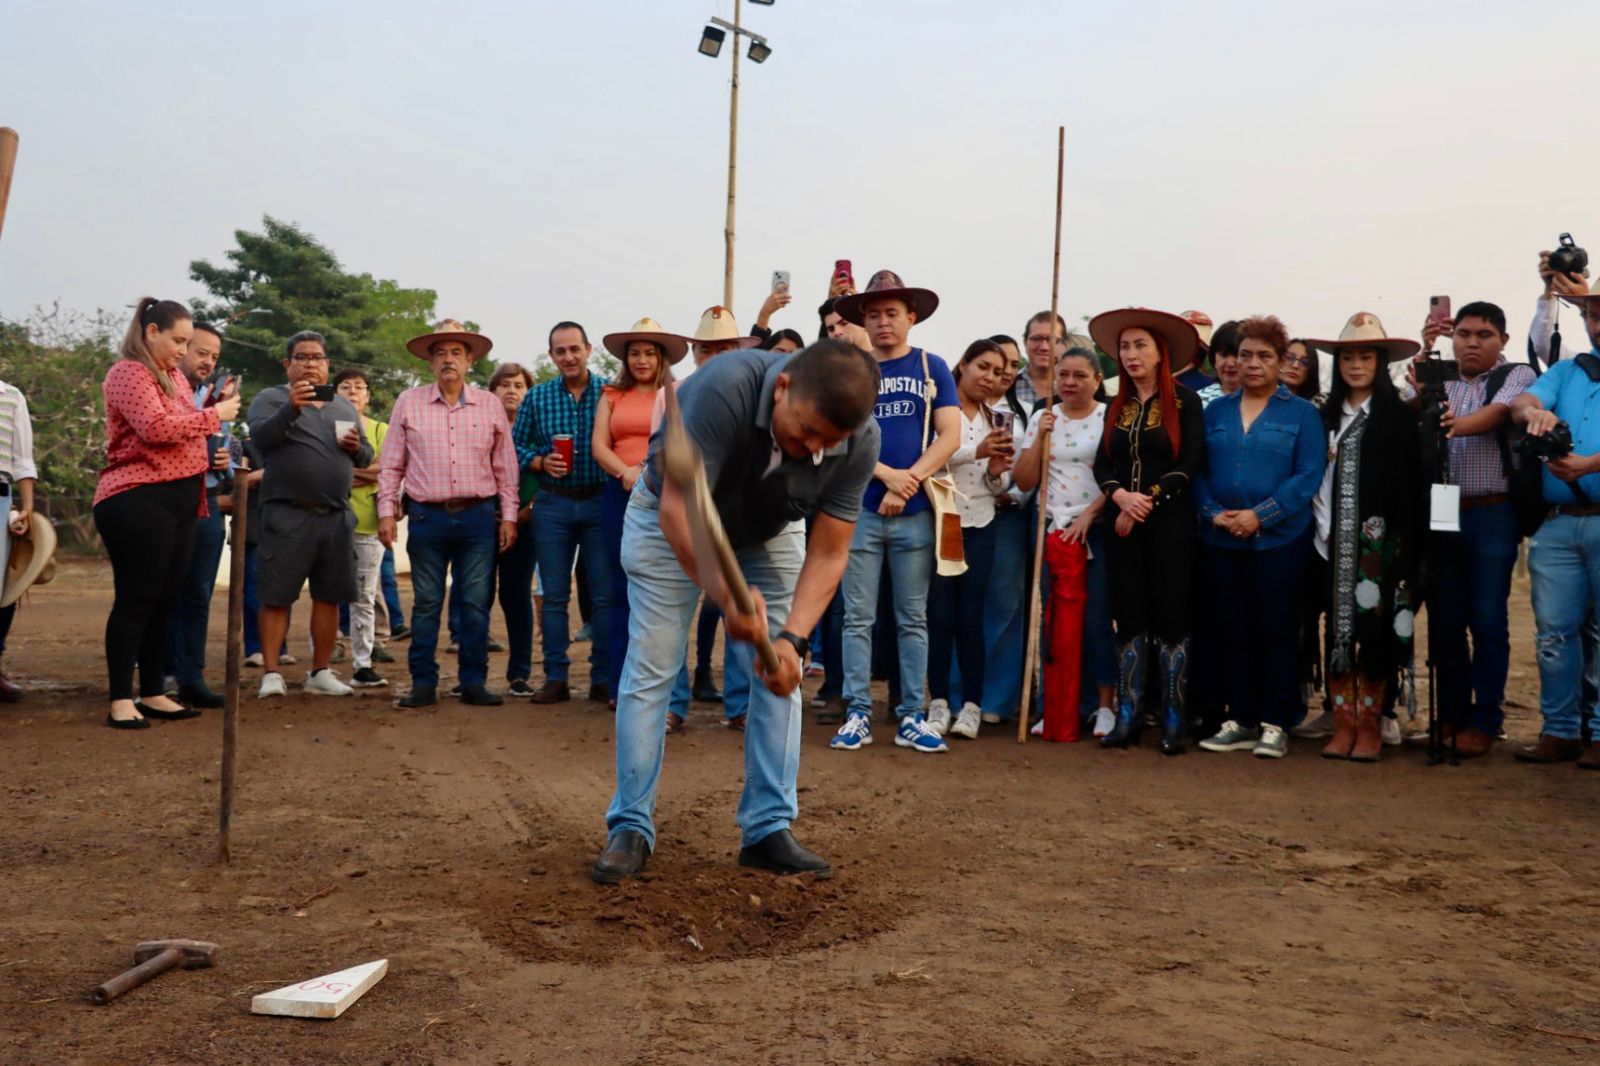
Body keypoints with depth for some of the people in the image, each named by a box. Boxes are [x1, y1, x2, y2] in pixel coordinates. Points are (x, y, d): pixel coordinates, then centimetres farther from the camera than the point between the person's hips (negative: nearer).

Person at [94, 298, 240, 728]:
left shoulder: (173, 376, 20)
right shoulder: (128, 373, -8)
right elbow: (155, 428, -22)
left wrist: (217, 407, 8)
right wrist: (214, 415, -14)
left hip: (178, 500, 9)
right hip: (137, 500, -9)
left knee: (165, 601, 10)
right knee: (136, 599, -6)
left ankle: (153, 694, 17)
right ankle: (121, 700, -1)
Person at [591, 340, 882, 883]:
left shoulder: (861, 440, -27)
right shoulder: (725, 387, -40)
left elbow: (828, 553, -21)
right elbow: (679, 508, -41)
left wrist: (793, 638, -35)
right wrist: (726, 594, -54)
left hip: (770, 535, 3)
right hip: (674, 520, -3)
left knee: (780, 673, -4)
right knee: (650, 670, -6)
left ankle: (768, 829, 6)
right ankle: (631, 827, 5)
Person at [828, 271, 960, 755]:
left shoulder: (932, 368, 7)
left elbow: (950, 436, -1)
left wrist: (907, 485, -12)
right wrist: (888, 475, -13)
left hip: (915, 513, 0)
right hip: (860, 509, 0)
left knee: (913, 619, 6)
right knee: (858, 618, 2)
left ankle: (912, 717, 12)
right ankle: (858, 714, 9)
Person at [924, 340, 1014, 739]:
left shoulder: (994, 420, 16)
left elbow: (999, 485, 15)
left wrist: (998, 471, -6)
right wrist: (976, 452, -20)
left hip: (979, 524, 4)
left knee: (970, 617, 3)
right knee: (940, 615, -2)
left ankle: (972, 704, 9)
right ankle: (938, 703, 7)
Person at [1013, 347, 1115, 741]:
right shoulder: (1042, 419, 9)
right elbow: (1025, 481, 4)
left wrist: (1089, 513, -15)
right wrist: (1040, 437, -7)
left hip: (1098, 529, -3)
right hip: (1054, 531, 3)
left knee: (1098, 620, -2)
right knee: (1058, 622, 3)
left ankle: (1105, 706, 8)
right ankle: (1057, 711, 10)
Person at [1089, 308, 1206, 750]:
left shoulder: (1184, 401, -1)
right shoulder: (1116, 407, 13)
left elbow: (1190, 464, -8)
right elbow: (1102, 465, 6)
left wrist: (1148, 500, -13)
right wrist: (1121, 497, -13)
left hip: (1170, 524, -4)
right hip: (1122, 525, 4)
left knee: (1171, 618, -3)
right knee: (1129, 618, 5)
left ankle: (1174, 721, 4)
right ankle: (1127, 718, 9)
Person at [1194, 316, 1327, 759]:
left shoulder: (1302, 414, 2)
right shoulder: (1216, 411, 12)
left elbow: (1308, 475, -7)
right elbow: (1198, 470, 7)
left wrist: (1260, 516, -16)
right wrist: (1212, 513, -10)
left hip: (1278, 538, -3)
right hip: (1221, 539, 3)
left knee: (1276, 632, 1)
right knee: (1234, 632, 8)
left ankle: (1275, 724, 10)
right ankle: (1240, 721, 17)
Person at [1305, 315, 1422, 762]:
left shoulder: (1400, 417, 0)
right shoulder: (1326, 417, 10)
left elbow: (1412, 486, -3)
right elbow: (1313, 478, 10)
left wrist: (1409, 550, -8)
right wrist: (1323, 531, 2)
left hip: (1380, 545, -3)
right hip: (1332, 543, 3)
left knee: (1374, 631, -1)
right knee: (1338, 632, 5)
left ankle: (1369, 726, 11)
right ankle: (1343, 725, 12)